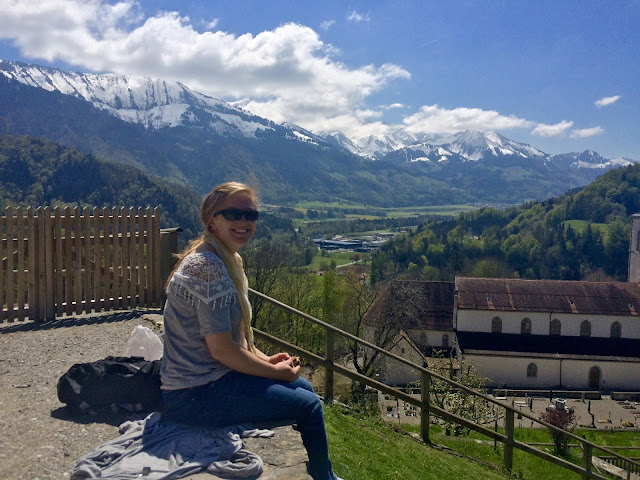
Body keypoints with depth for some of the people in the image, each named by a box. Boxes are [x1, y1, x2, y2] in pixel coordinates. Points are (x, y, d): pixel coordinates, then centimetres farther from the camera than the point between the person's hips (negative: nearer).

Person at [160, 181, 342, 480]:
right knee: (309, 405, -4)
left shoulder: (226, 259, 8)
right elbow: (221, 349, -23)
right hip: (195, 396, -10)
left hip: (206, 375, 10)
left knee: (303, 386, 16)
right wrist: (275, 372, -11)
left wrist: (264, 359, 5)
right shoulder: (209, 269, -24)